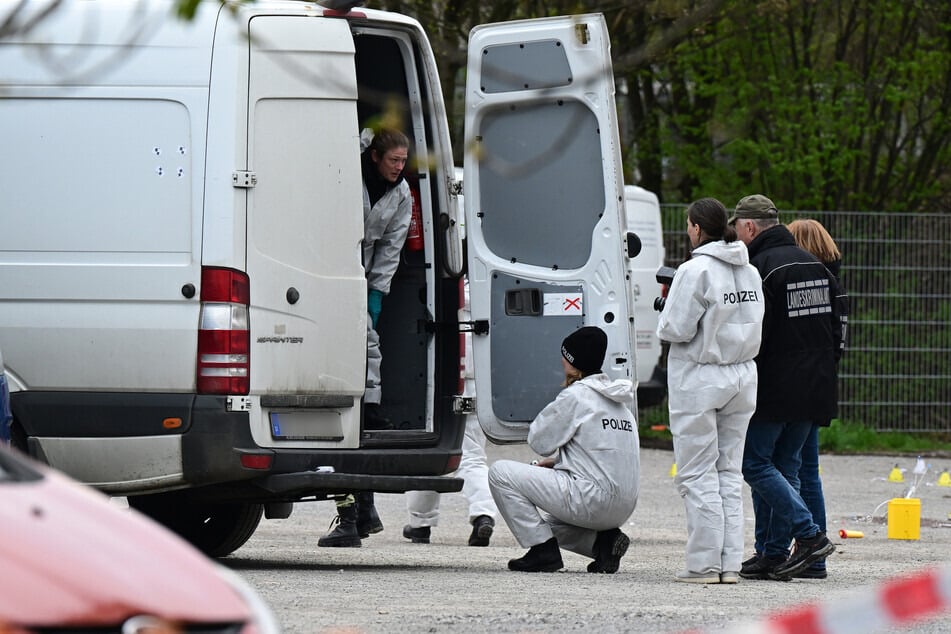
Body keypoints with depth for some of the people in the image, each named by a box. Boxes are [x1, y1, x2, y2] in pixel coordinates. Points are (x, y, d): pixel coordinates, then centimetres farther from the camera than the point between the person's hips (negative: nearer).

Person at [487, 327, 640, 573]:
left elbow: (539, 441, -3)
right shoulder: (620, 401, 17)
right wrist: (555, 461, 17)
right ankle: (604, 540, 9)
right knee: (546, 521, 35)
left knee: (500, 472, -4)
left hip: (591, 501, -9)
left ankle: (543, 550, -6)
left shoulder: (576, 396, -9)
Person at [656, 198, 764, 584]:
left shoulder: (695, 270, -15)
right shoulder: (750, 272, 7)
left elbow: (676, 329, -15)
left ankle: (705, 563, -4)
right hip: (742, 376, 7)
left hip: (699, 378, -7)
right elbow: (754, 326, 10)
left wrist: (665, 317, 5)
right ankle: (730, 563, 8)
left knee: (698, 474, -2)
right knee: (729, 473, 11)